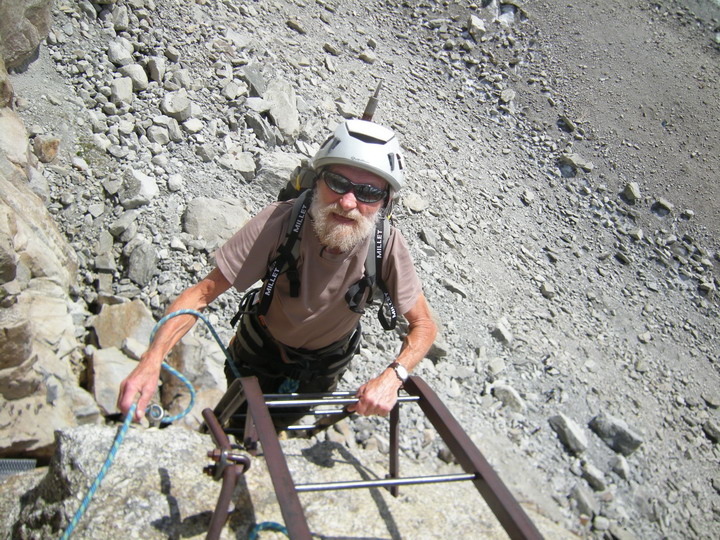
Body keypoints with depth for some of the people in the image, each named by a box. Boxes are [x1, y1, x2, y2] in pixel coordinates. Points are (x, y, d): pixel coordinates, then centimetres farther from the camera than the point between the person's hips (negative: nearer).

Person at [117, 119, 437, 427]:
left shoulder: (387, 245, -33)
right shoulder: (279, 221, -37)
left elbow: (423, 325, -22)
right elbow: (203, 293, -33)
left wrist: (392, 376, -41)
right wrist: (152, 360, -47)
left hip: (324, 363, 1)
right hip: (260, 348, -1)